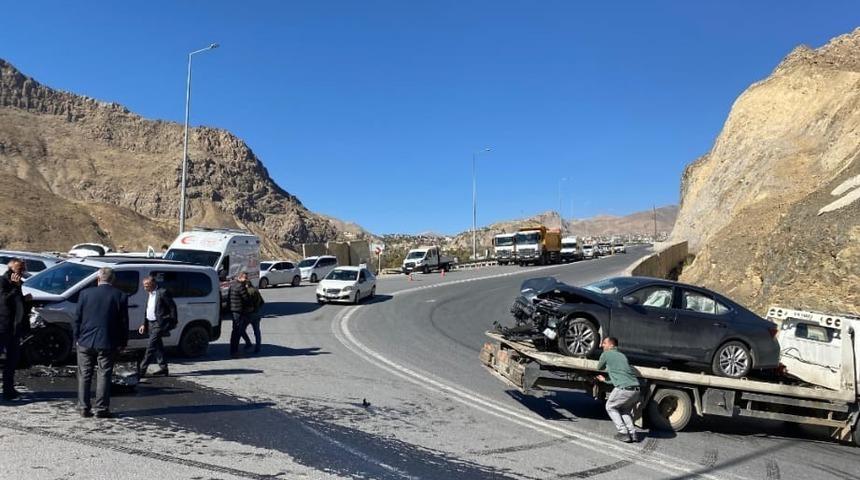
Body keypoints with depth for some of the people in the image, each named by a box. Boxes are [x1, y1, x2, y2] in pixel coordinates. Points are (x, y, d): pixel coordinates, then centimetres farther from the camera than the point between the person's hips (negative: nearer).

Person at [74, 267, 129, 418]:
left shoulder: (85, 293, -3)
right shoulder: (120, 296, -5)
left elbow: (77, 318, 1)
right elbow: (124, 322, -2)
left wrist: (76, 338, 11)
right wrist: (123, 342, 6)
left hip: (85, 342, 1)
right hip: (107, 343, -1)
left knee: (84, 376, 12)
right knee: (104, 376, 5)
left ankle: (84, 408, 16)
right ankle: (102, 409, 6)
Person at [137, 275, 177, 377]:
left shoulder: (162, 292, -12)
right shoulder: (149, 294, 14)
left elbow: (172, 307, -11)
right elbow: (148, 311, 20)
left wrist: (173, 322, -12)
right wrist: (144, 324, 14)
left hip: (159, 324, -9)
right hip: (151, 323, 9)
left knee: (151, 346, -10)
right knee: (158, 346, 12)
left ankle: (142, 369, -8)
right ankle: (163, 368, 19)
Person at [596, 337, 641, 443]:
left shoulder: (606, 354, 5)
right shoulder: (622, 355, 25)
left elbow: (599, 367, 21)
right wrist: (605, 380, 43)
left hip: (624, 389, -6)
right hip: (636, 389, 7)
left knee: (610, 407, 16)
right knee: (625, 410, 28)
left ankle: (623, 433, 8)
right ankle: (632, 433, 15)